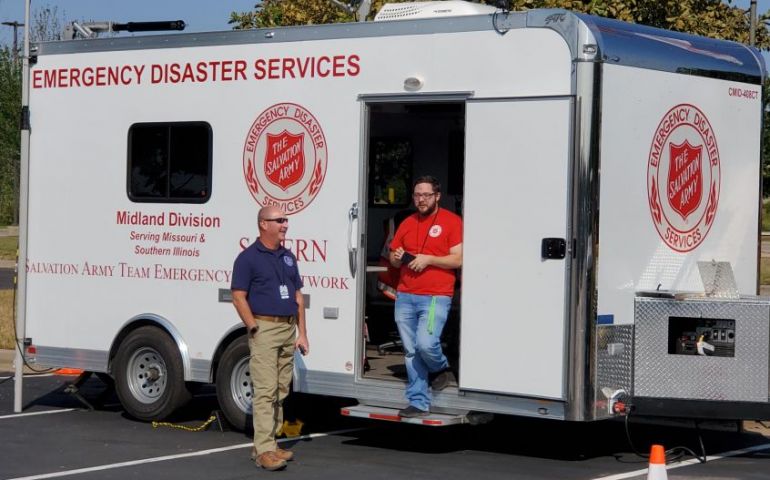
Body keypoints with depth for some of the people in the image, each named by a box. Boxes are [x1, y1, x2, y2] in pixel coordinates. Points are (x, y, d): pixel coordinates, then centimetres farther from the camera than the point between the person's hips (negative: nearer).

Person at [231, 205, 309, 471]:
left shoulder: (288, 257, 15)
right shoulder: (248, 257, -5)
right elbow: (239, 297, -9)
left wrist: (301, 333, 11)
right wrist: (255, 329, -15)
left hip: (289, 329, 7)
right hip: (264, 327, -7)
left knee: (281, 392, 10)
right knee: (265, 391, -11)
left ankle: (268, 444, 17)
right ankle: (264, 450, -12)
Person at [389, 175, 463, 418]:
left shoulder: (451, 221, -1)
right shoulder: (407, 223, 16)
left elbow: (458, 259, -7)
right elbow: (393, 258, 24)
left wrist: (428, 259, -15)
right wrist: (397, 258, 0)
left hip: (436, 297, -6)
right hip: (405, 297, 6)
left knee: (426, 343, -22)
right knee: (411, 352, 5)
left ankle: (441, 368, 11)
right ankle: (418, 403, 11)